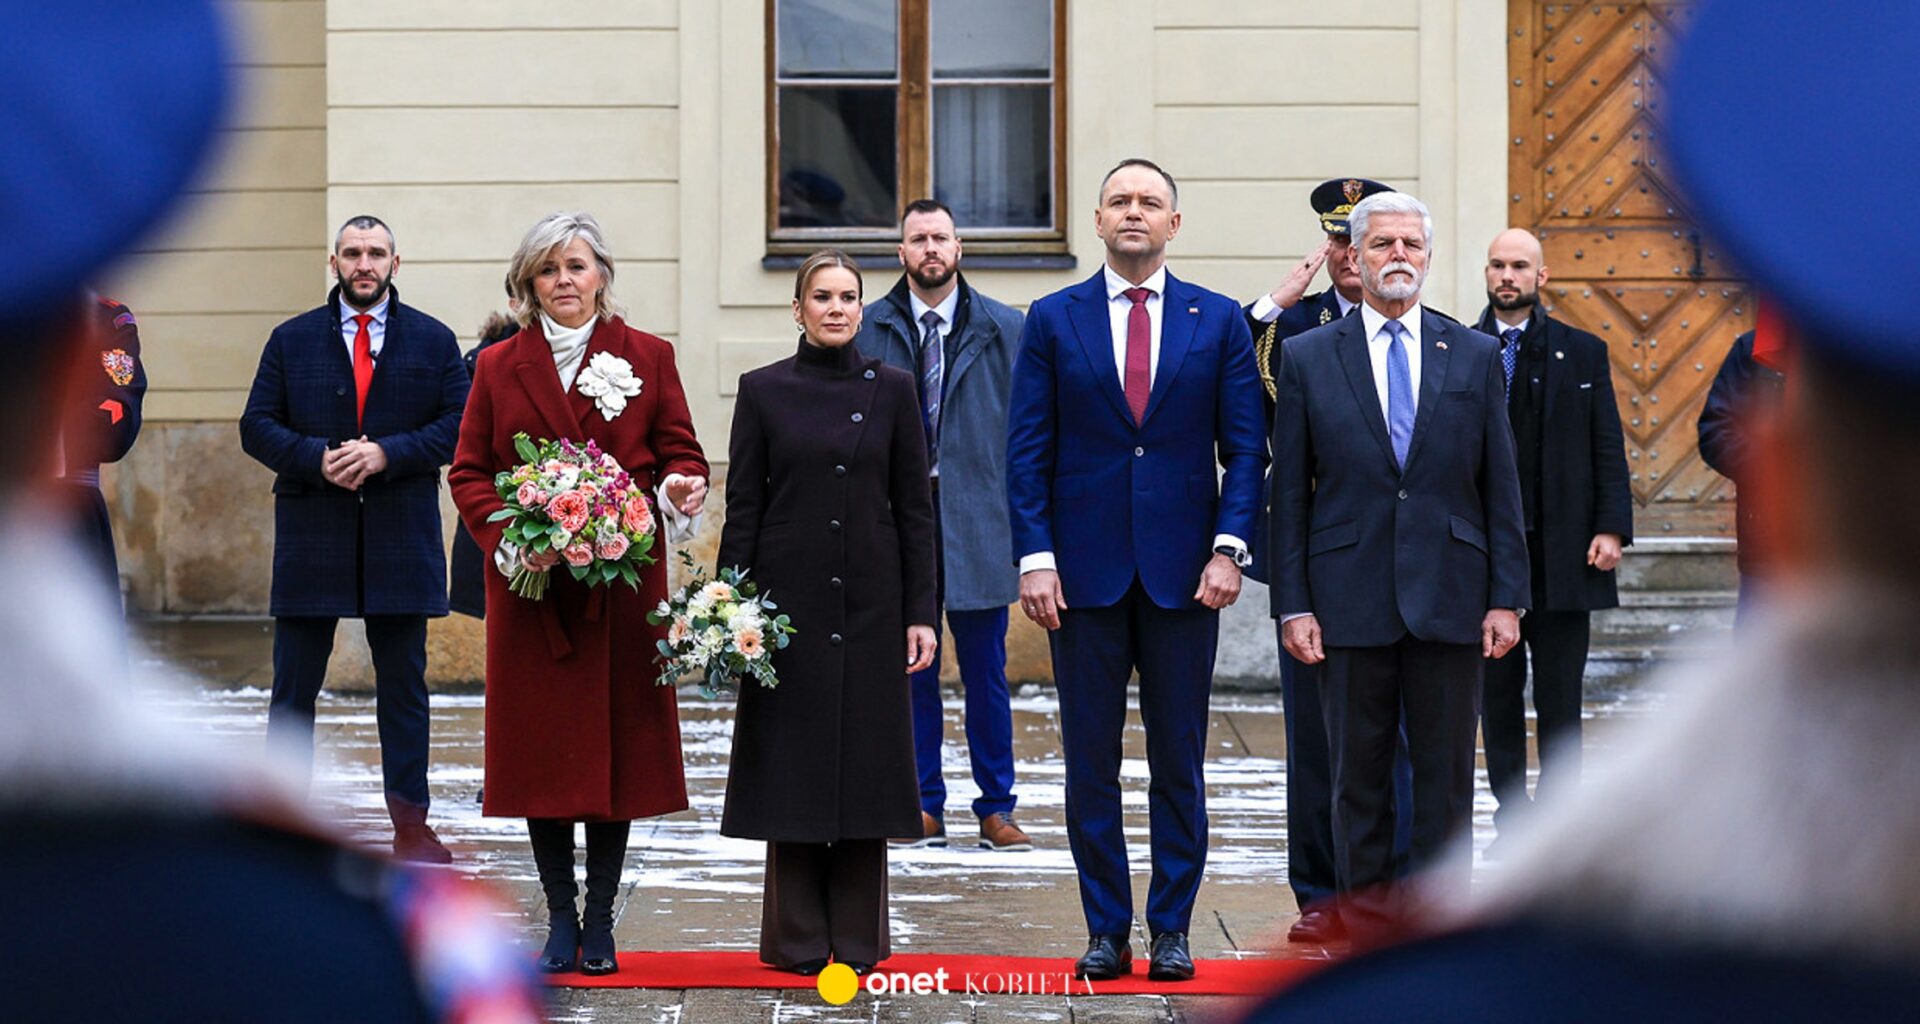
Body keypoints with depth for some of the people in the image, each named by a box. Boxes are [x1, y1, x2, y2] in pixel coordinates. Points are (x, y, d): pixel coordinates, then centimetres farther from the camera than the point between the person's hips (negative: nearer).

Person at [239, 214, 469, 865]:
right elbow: (257, 427, 4)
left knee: (404, 684, 4)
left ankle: (410, 825, 10)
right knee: (294, 688, 2)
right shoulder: (292, 341, 8)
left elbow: (458, 426, 0)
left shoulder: (433, 341, 7)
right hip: (310, 536, 0)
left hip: (402, 538, 0)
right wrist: (318, 458, -14)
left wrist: (387, 453, -14)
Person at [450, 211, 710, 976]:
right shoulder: (498, 367, 9)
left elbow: (680, 453, 6)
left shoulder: (647, 358, 7)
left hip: (622, 583, -1)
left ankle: (601, 922, 10)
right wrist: (504, 539, -10)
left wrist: (679, 489, -17)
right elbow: (469, 471, 7)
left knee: (618, 747, 1)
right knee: (541, 752, 1)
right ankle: (560, 920, 11)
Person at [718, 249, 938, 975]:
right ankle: (797, 937, 10)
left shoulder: (892, 389, 4)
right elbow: (743, 506, 2)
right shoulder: (764, 390, 2)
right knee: (793, 760, 2)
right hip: (790, 597, -1)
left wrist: (921, 611, -2)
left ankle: (858, 937, 12)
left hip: (871, 601, 1)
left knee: (865, 758, 4)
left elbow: (914, 506, 4)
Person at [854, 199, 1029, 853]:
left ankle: (996, 808, 12)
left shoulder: (1004, 329, 4)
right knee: (910, 667, 5)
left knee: (985, 670, 4)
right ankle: (923, 808, 14)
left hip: (978, 521, 0)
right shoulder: (868, 329, 4)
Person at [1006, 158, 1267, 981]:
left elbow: (1244, 446, 4)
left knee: (1179, 763, 4)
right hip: (1085, 571, 0)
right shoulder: (1053, 320, 4)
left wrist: (1228, 546, -8)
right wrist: (1034, 558, -7)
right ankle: (1106, 932, 11)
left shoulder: (1218, 321, 5)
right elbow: (1027, 450, 2)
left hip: (1182, 572, 0)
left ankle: (1171, 930, 12)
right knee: (1090, 762, 4)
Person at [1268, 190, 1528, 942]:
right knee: (1357, 775, 4)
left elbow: (1500, 486, 7)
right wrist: (1293, 605, -3)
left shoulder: (1474, 356, 8)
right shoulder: (1306, 358, 5)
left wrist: (1506, 596, 1)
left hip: (1450, 597, 1)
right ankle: (1367, 924, 11)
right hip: (1351, 599, -1)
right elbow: (1289, 493, 3)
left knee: (1445, 775, 4)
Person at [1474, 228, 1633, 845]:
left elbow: (1608, 448, 6)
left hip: (1563, 554, 0)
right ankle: (1511, 822, 13)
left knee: (1560, 697, 1)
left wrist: (1611, 529, -5)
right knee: (1497, 694, 5)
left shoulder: (1584, 353, 8)